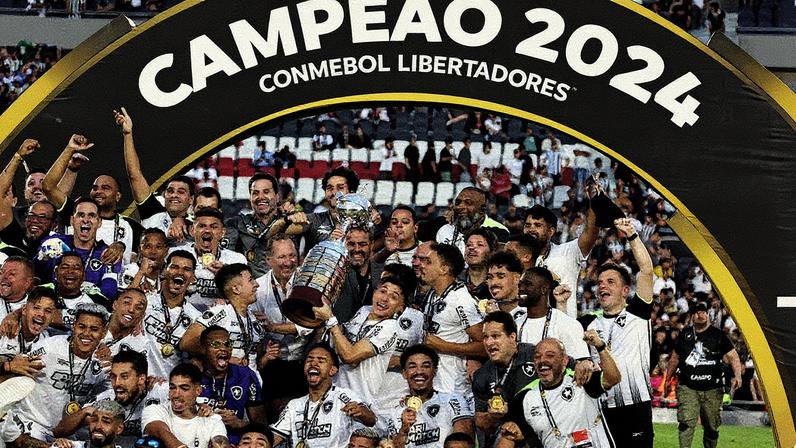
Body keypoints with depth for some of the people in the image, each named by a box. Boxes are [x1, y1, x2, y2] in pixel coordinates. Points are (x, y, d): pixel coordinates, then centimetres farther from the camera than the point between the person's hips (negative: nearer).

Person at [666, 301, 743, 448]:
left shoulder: (718, 335, 3)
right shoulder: (685, 334, 10)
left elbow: (733, 356, 0)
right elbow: (675, 358, 22)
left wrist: (737, 375, -16)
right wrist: (667, 378, 24)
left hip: (712, 390, 0)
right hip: (687, 387, 0)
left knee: (711, 427, 6)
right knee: (686, 422, -18)